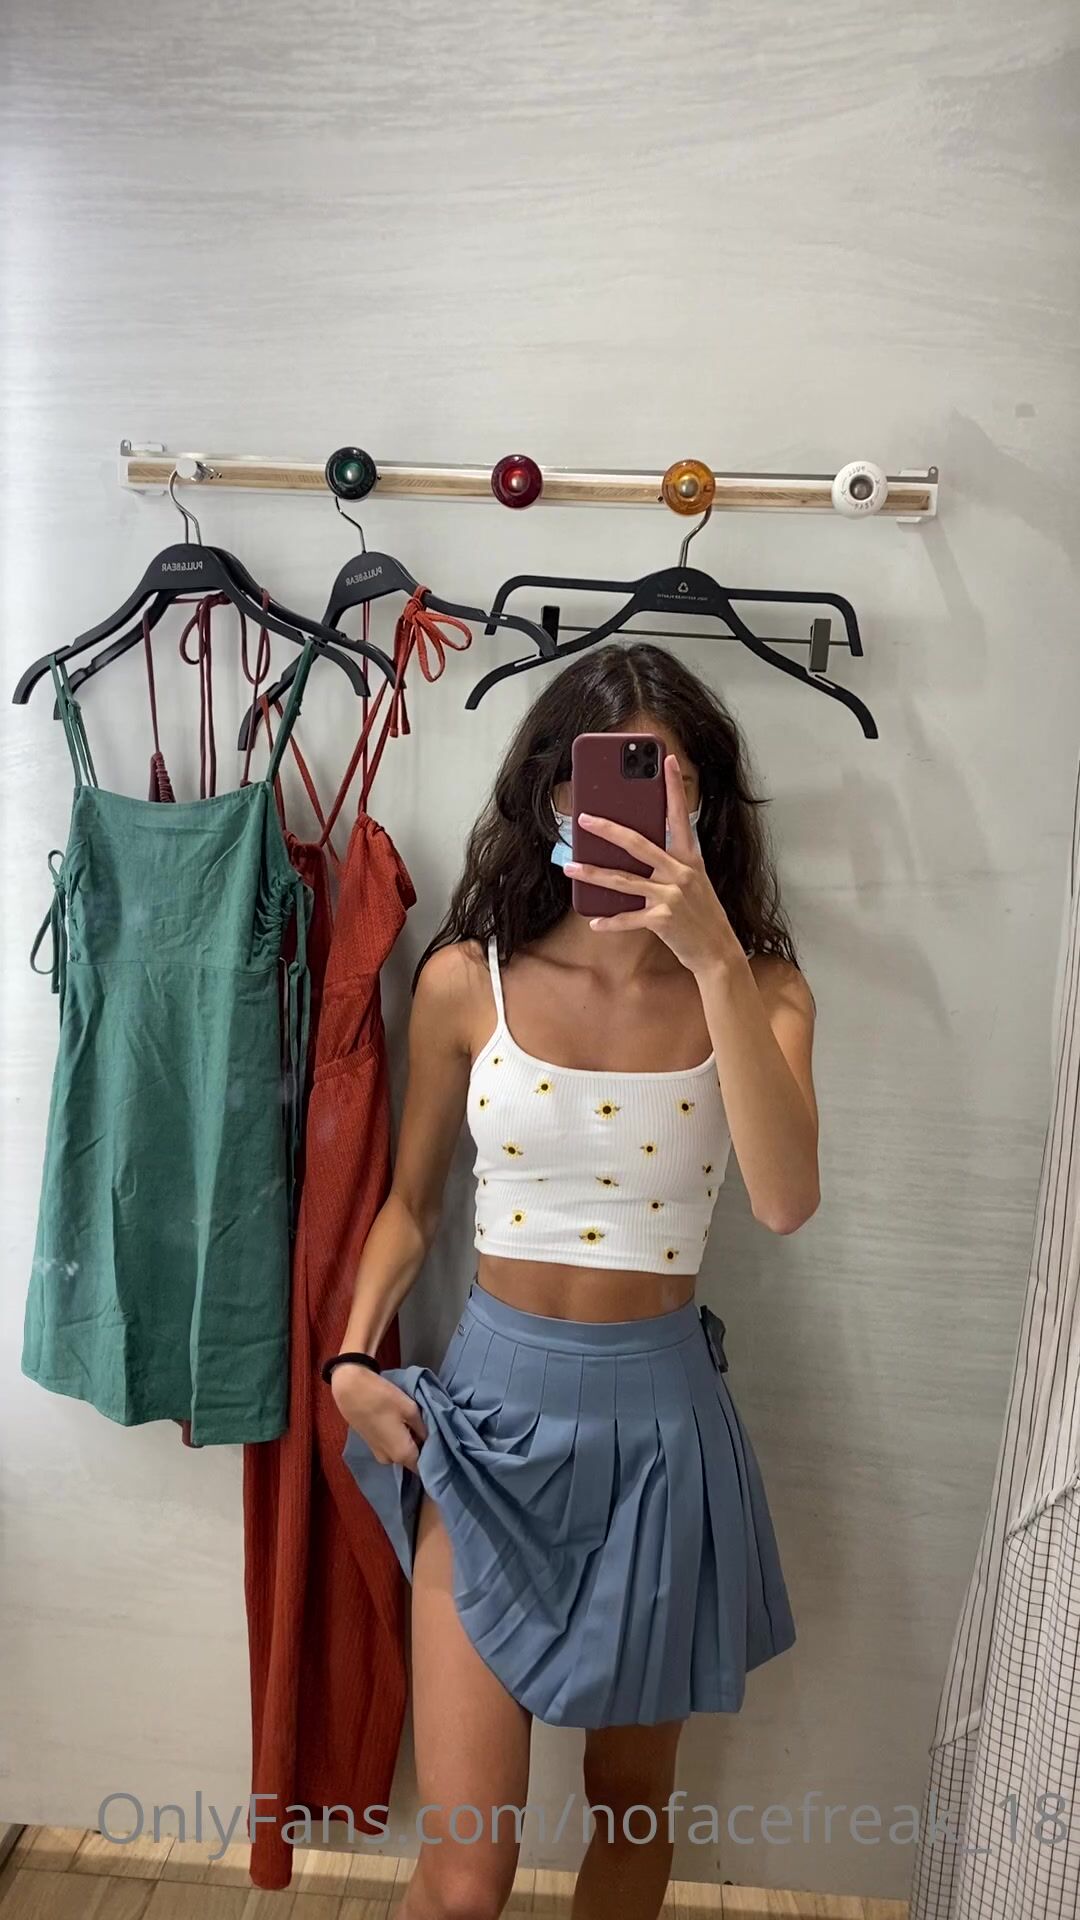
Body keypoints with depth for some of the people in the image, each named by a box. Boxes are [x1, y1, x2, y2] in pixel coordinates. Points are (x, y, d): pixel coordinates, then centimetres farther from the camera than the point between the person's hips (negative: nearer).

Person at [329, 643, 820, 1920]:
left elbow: (785, 1201, -24)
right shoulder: (468, 979, -6)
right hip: (494, 1398, 0)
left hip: (661, 1412, 1)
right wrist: (354, 1357, -5)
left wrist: (717, 961, -30)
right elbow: (411, 1198, 7)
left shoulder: (759, 987, -6)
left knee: (633, 1798, 21)